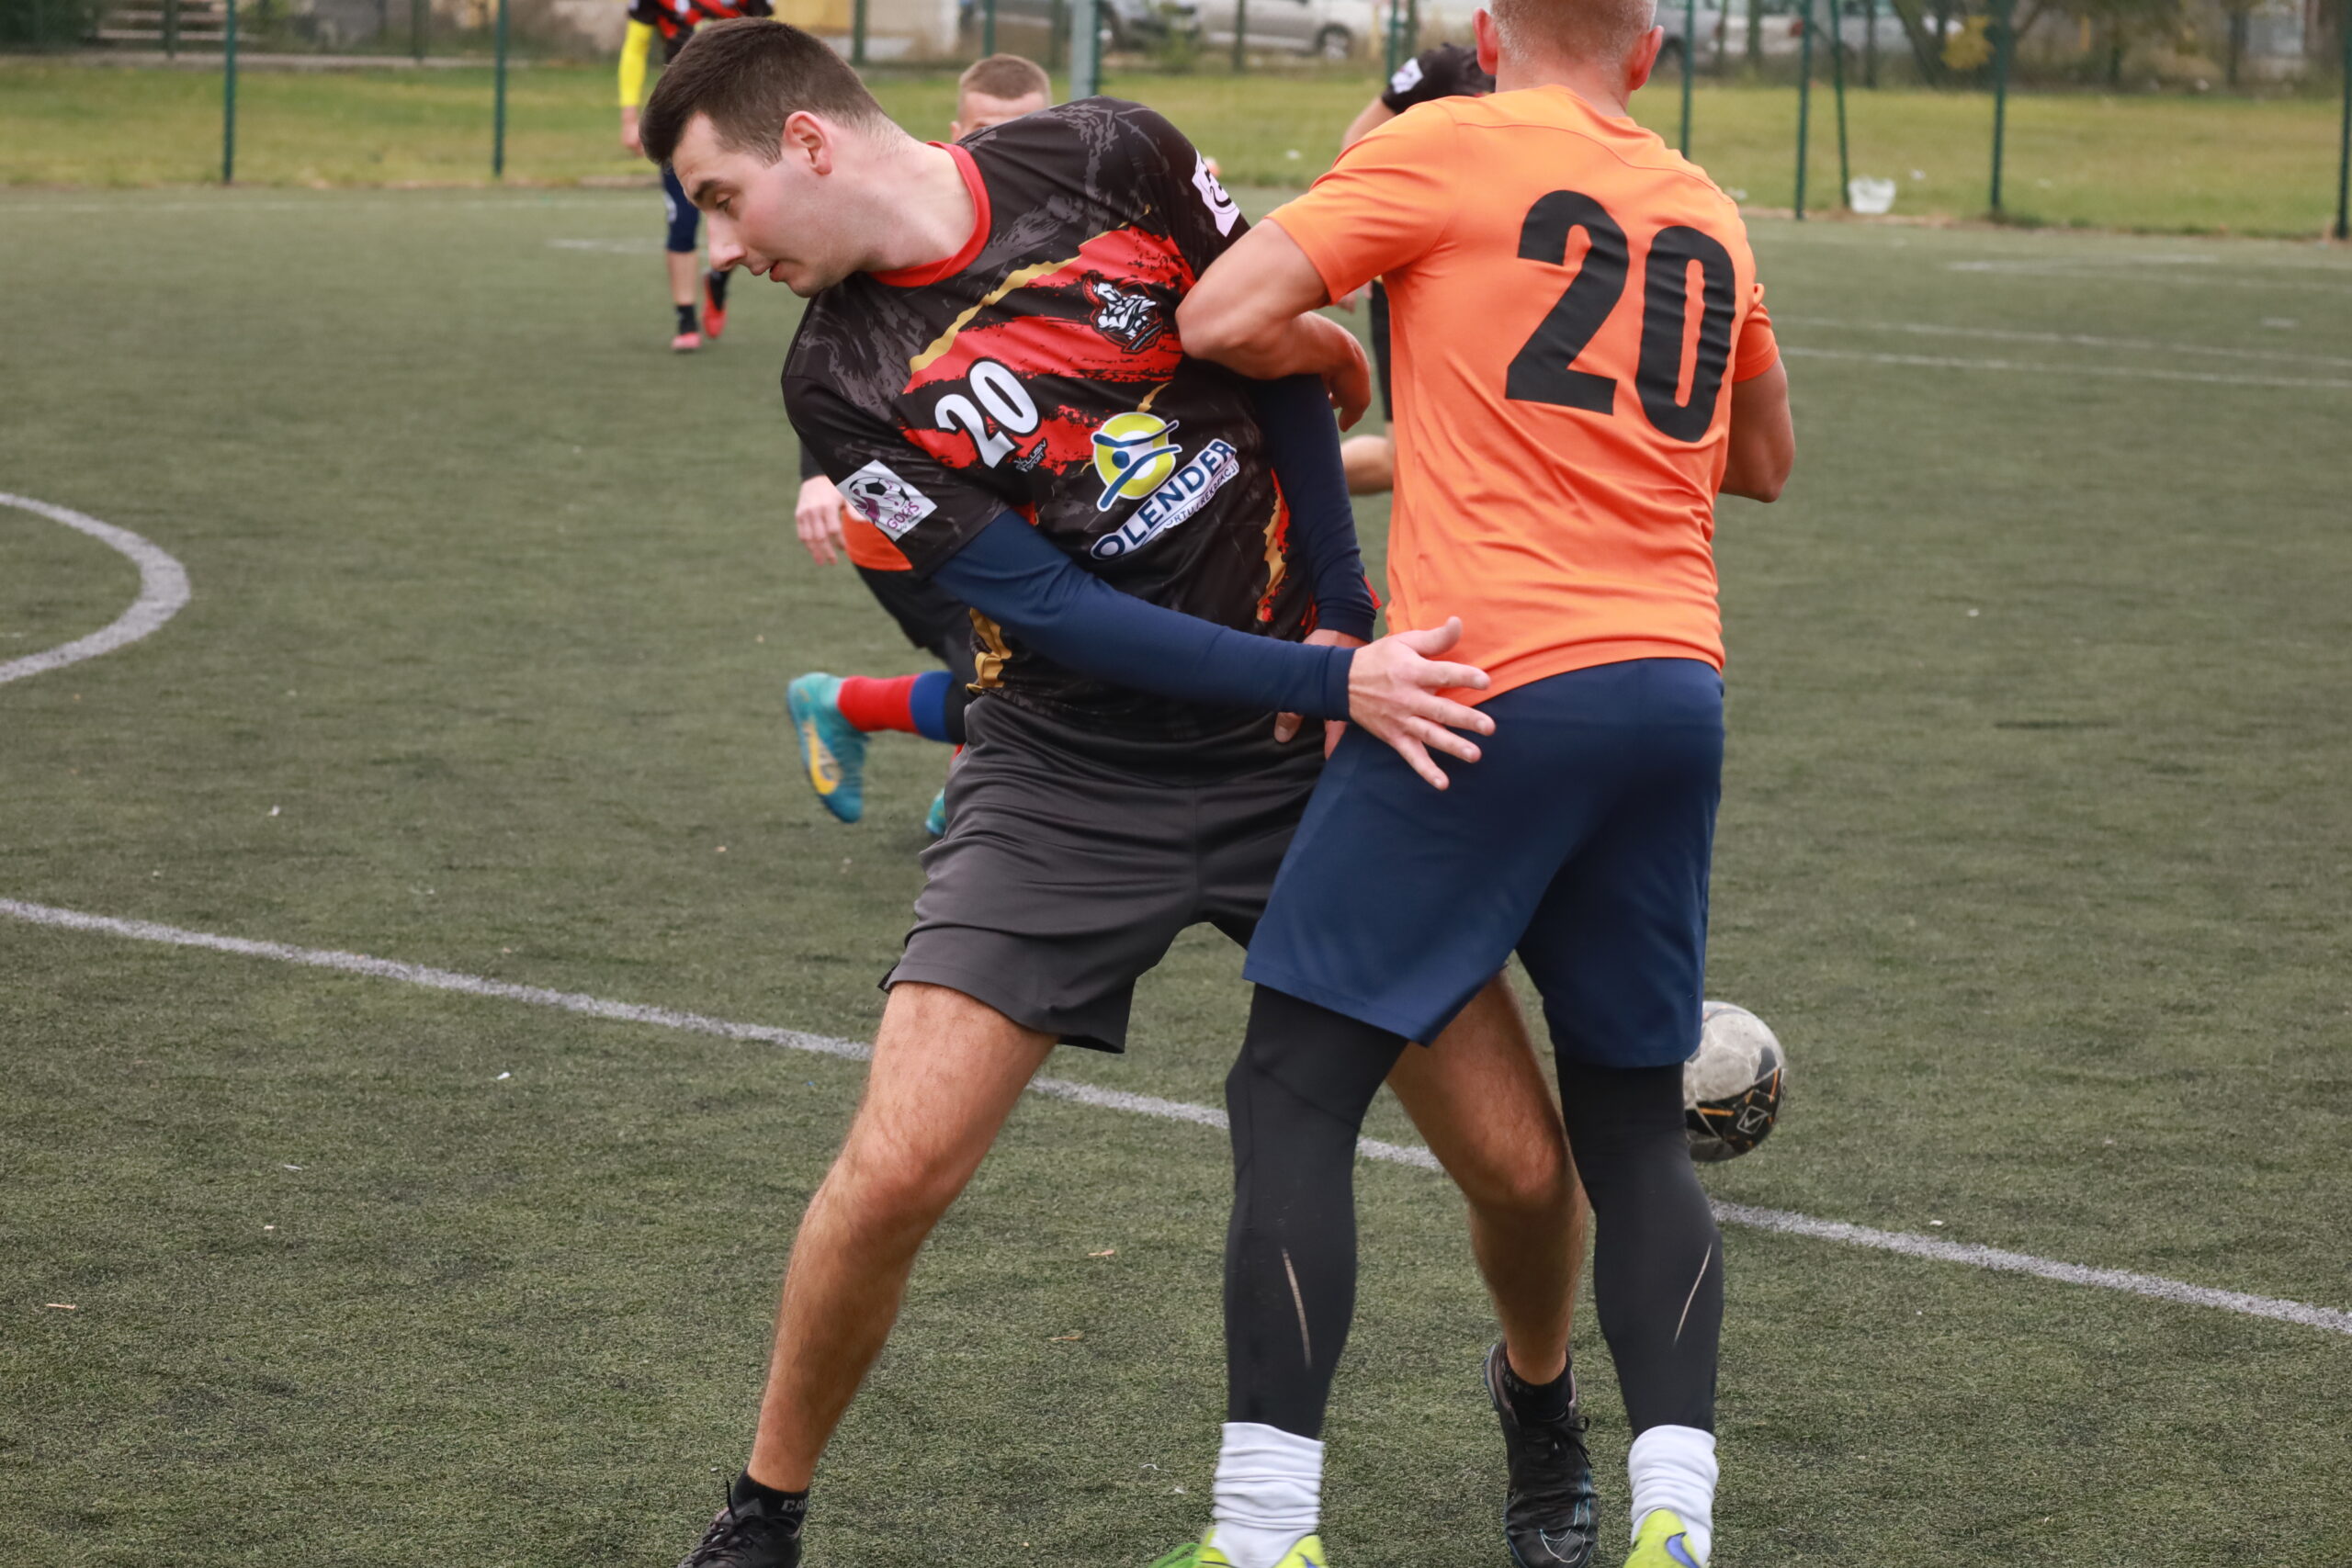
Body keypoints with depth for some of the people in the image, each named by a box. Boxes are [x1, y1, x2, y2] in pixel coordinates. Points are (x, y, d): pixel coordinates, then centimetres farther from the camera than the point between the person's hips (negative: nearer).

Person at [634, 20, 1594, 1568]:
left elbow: (1287, 355, 5)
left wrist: (1344, 619, -1)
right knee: (895, 1171, -14)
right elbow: (1061, 615, -14)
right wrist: (1332, 684, -23)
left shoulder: (1109, 161, -8)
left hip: (1310, 741, 1)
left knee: (1522, 1163, -1)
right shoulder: (844, 380, -9)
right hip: (1071, 782, -1)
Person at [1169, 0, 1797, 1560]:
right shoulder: (1711, 219, 16)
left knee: (1295, 1089, 2)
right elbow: (1763, 460, 31)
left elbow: (1223, 319, -7)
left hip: (1495, 685, -5)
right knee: (1637, 1124, 14)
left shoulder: (1445, 147, 0)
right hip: (1677, 686, 6)